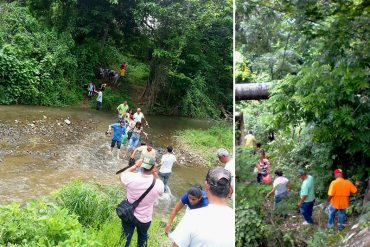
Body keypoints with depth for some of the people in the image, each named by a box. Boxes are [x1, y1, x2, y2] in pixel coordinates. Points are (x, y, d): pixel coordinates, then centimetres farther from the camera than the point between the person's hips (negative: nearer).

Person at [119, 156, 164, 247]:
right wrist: (155, 173, -6)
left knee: (125, 239, 22)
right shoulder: (157, 185, -24)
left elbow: (122, 175, 1)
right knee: (142, 238, 28)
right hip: (144, 219, -1)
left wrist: (135, 166, 1)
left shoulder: (132, 178, -24)